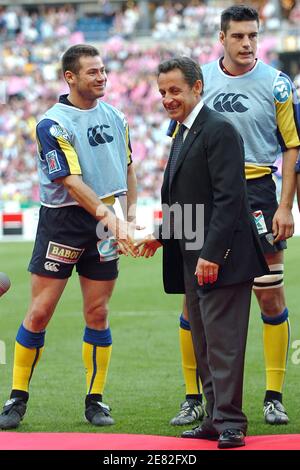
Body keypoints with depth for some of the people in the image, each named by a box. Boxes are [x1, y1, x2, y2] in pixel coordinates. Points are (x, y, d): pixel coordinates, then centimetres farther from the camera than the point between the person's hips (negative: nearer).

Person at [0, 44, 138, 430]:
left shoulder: (115, 117, 7)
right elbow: (72, 184, -19)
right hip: (62, 221, -5)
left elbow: (127, 167, 19)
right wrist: (110, 219, -26)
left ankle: (95, 400, 12)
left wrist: (130, 216, 11)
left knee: (97, 314, 5)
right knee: (39, 312, -4)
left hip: (105, 221, 5)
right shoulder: (53, 125, -12)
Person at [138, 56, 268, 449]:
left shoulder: (219, 130, -14)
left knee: (222, 341, -8)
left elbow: (229, 198, -20)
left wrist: (212, 253, -24)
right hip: (193, 259, 10)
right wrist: (163, 236, 14)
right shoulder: (184, 133, 17)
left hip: (220, 258, -10)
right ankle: (216, 420, 17)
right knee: (204, 345, 12)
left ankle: (230, 423, -4)